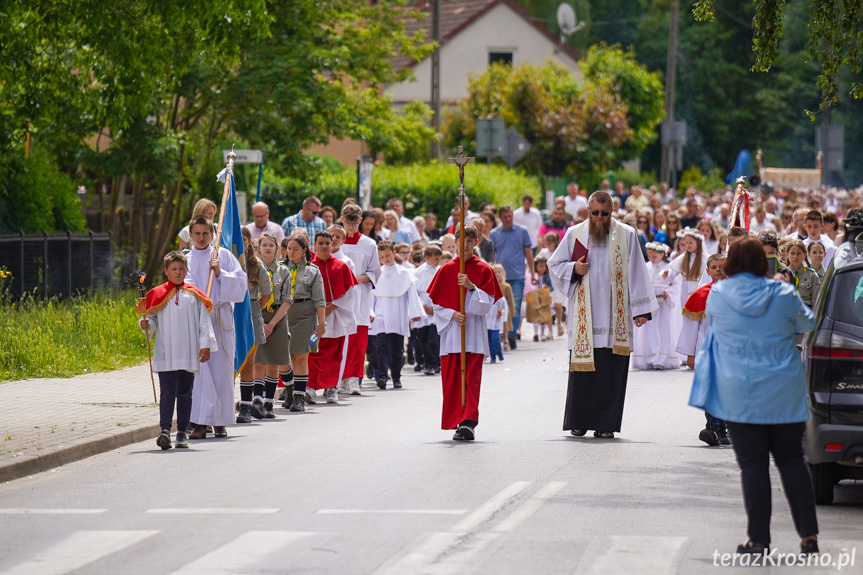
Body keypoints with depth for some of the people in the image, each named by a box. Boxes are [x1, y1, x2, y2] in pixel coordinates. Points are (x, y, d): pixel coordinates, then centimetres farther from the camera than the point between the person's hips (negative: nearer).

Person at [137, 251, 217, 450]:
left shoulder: (194, 295, 8)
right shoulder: (157, 295, 5)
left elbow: (204, 322, 8)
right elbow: (152, 319, 9)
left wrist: (205, 345, 1)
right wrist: (146, 324, -14)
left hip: (188, 354, 2)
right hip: (165, 355, -2)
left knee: (185, 394, 6)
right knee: (167, 392, -11)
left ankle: (182, 433, 13)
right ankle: (165, 430, -19)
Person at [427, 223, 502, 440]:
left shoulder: (484, 270, 4)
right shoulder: (446, 270, 7)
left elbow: (487, 303, -2)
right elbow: (436, 304, 7)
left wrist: (471, 287, -17)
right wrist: (452, 314, -10)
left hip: (474, 333, -2)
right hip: (451, 332, 2)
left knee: (472, 379, -10)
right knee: (451, 379, 0)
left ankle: (469, 422, -17)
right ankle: (457, 421, 8)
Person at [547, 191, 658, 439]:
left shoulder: (626, 235, 5)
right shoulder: (574, 234, 7)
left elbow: (636, 273, 5)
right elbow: (555, 264, 15)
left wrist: (640, 309, 0)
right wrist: (574, 269, -6)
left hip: (614, 316, 0)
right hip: (583, 316, 0)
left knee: (611, 372, -2)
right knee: (582, 370, -1)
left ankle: (606, 423, 3)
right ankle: (579, 421, 8)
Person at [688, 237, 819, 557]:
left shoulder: (718, 294, -4)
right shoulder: (783, 294, -3)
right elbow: (807, 324, 14)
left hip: (739, 395, -1)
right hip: (785, 394, 1)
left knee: (753, 464, 3)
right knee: (791, 459, 11)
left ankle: (759, 540, 2)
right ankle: (809, 536, 7)